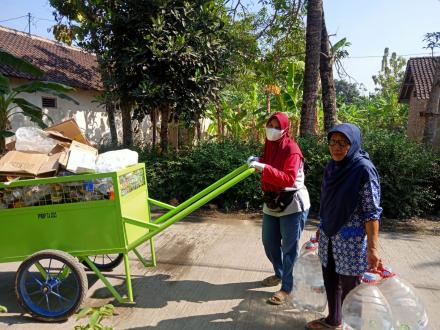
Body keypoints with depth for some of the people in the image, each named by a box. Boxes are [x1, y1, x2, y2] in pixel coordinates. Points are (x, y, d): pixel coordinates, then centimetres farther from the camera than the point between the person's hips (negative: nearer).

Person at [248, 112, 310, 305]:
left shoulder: (291, 149, -17)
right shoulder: (269, 146, 8)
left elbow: (289, 179, -28)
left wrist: (264, 168, -36)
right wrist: (258, 163, -2)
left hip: (292, 205, -8)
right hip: (272, 203, 8)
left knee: (289, 248, 2)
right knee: (269, 242, 18)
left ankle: (287, 288, 16)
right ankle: (279, 274, 41)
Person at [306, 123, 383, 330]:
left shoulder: (364, 169, -16)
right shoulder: (332, 166, 3)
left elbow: (371, 212, -17)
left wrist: (372, 248, -20)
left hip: (352, 240, -6)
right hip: (328, 236, 7)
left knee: (349, 287, 7)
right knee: (330, 280, 19)